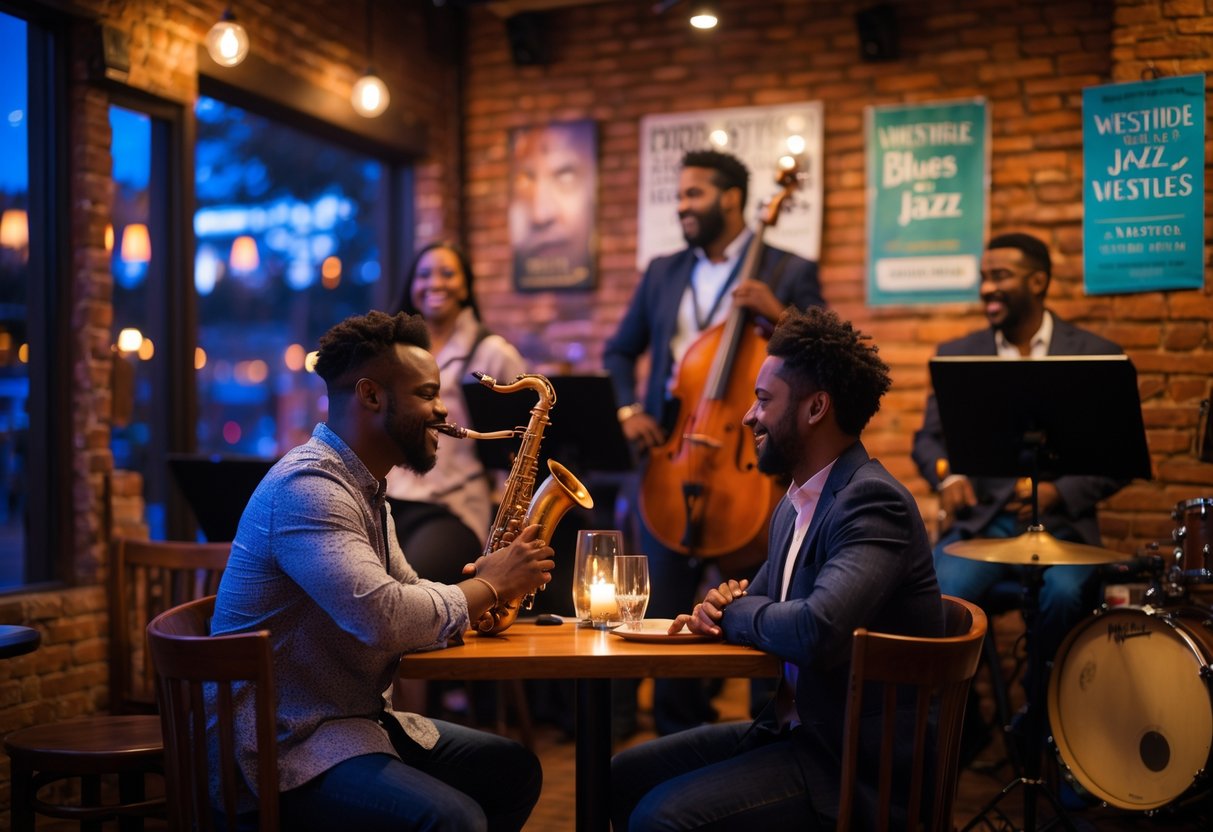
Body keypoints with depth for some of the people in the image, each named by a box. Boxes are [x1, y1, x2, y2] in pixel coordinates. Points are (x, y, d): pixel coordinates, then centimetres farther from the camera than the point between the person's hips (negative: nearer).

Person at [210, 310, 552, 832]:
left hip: (357, 720, 10)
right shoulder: (306, 486, -21)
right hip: (285, 746, -10)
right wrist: (489, 585, -15)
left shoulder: (363, 486, 14)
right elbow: (384, 618, -32)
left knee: (514, 769, 11)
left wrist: (487, 588, -2)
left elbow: (406, 595, 17)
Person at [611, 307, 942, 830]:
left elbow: (816, 630, -36)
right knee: (622, 779, 10)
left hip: (858, 765, -9)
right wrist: (720, 608, -6)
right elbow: (767, 613, 19)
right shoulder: (796, 502, 10)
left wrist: (735, 612, -14)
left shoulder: (873, 502, -21)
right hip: (790, 728, 9)